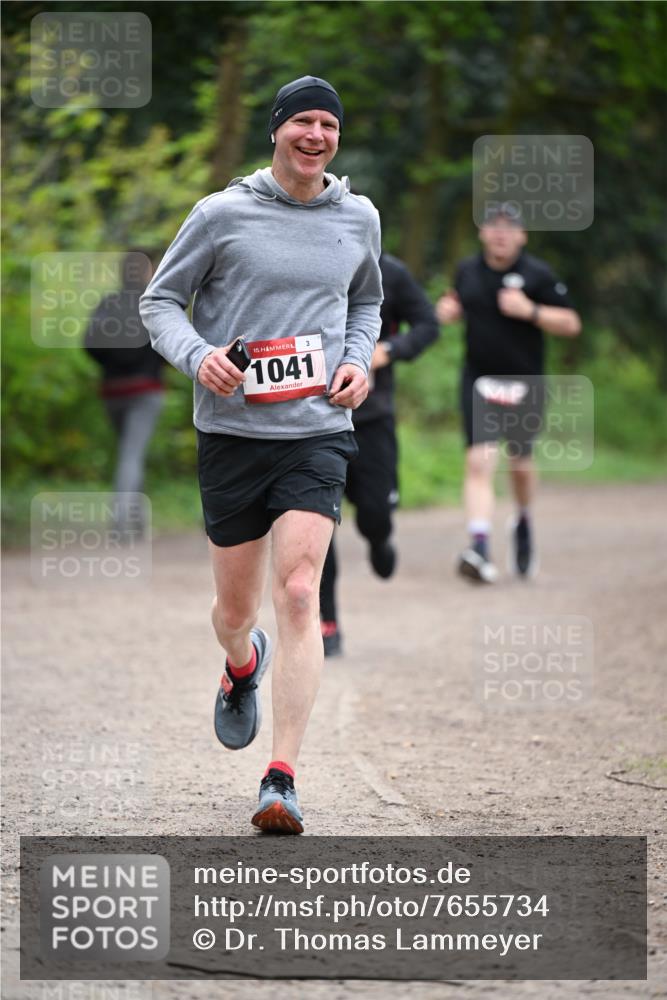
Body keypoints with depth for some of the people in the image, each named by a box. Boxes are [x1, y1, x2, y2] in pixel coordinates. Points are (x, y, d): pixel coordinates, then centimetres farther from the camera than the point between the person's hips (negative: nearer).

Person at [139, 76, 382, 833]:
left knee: (299, 596, -16)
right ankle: (243, 669, 49)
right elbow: (160, 300, 4)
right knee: (235, 610, 9)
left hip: (317, 435, 0)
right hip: (231, 431, 0)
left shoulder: (358, 219, 7)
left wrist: (360, 360, 5)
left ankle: (281, 781, -16)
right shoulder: (222, 214, -2)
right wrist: (196, 354, -16)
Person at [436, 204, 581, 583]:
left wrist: (530, 311, -20)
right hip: (479, 380, 1)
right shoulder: (468, 270, 7)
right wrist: (449, 309, 4)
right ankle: (480, 547, -23)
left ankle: (524, 523, 44)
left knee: (520, 462, 13)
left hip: (524, 382, -1)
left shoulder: (538, 274, -5)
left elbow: (571, 324, -5)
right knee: (479, 462, -14)